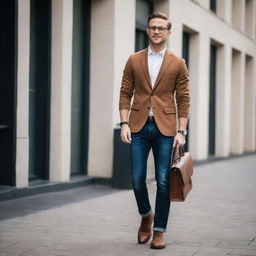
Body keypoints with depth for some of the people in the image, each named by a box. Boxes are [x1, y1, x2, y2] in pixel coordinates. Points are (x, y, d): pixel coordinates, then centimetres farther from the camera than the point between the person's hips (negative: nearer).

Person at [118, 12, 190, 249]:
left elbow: (183, 100, 3)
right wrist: (124, 123, -5)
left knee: (163, 181, 0)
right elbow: (125, 94, 6)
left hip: (165, 128, -1)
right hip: (139, 127, 1)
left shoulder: (177, 64, 4)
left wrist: (181, 131, -5)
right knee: (137, 179, 1)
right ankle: (146, 215, 29)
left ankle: (158, 231, 11)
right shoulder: (134, 60, 8)